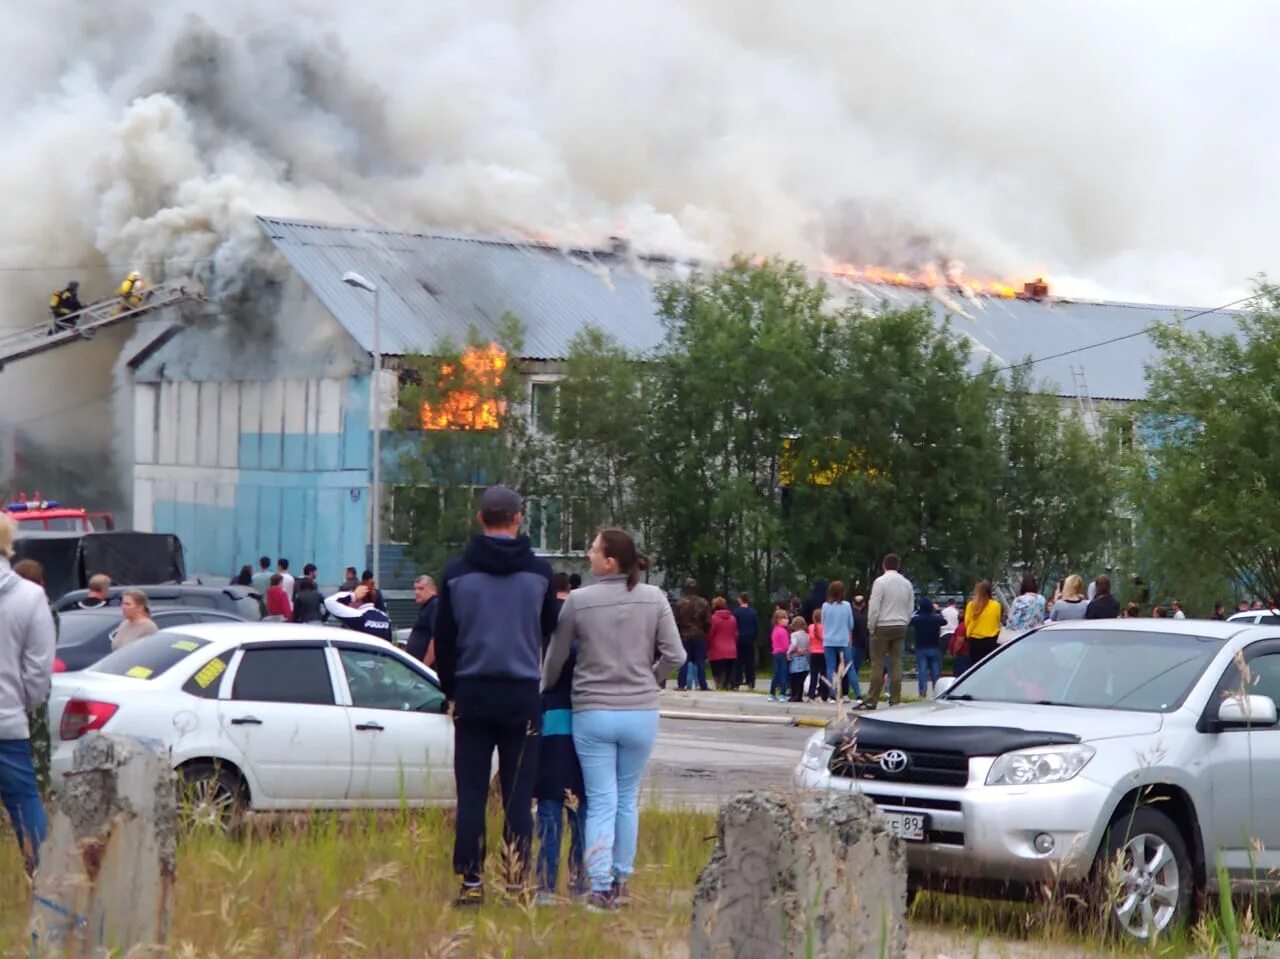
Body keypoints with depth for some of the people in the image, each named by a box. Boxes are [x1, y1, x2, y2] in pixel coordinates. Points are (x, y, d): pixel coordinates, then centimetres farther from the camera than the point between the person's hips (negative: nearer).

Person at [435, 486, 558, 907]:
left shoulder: (456, 572, -1)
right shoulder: (539, 571, -3)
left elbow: (443, 639, 4)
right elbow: (550, 631, 6)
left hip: (473, 693, 0)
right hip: (523, 694, 0)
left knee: (470, 793, 5)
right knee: (518, 794, 4)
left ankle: (471, 881, 2)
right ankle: (517, 883, 2)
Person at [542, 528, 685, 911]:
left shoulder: (578, 601, -7)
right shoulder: (654, 598, -3)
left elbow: (555, 659, 3)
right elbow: (675, 656, -4)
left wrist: (544, 692, 22)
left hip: (592, 713, -1)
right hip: (641, 713, 1)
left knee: (601, 802, 3)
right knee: (628, 800, 15)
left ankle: (600, 888, -3)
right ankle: (621, 882, 20)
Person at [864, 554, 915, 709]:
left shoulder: (880, 582, -10)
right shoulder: (907, 584, 8)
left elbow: (874, 607, -12)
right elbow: (911, 608, 11)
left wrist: (871, 626, -3)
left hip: (883, 627, -5)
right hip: (900, 627, 5)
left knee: (877, 664, -4)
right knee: (896, 664, 5)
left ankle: (872, 701, -6)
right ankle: (895, 700, 4)